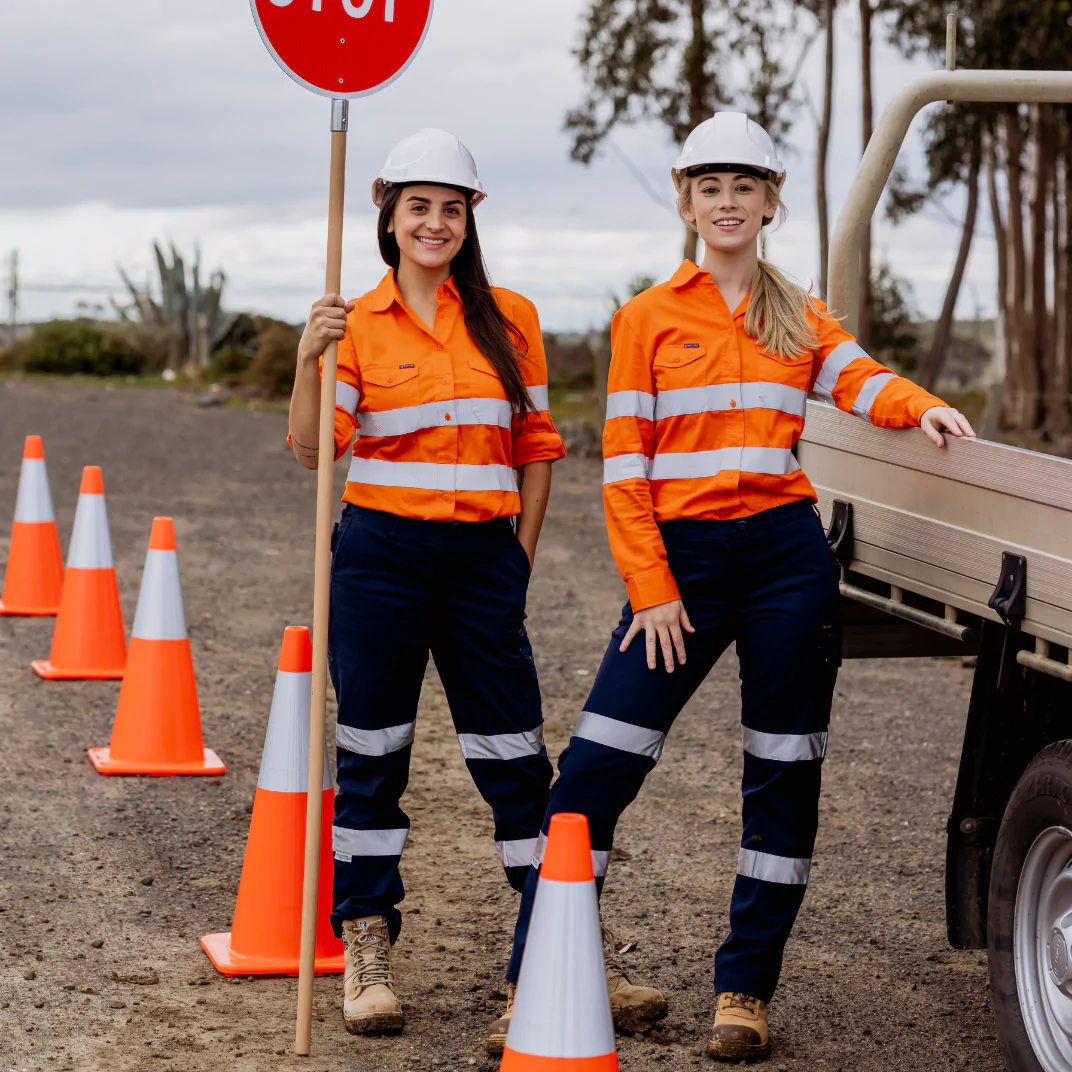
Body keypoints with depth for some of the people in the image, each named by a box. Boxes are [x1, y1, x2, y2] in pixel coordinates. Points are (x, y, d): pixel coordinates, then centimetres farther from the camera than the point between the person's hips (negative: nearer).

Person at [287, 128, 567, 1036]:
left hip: (482, 555, 1)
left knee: (514, 755, 2)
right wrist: (310, 361, -22)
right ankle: (368, 946, 14)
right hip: (382, 554, -1)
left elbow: (537, 447, 10)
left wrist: (522, 557, 6)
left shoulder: (509, 317, 6)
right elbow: (315, 449, -6)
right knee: (373, 752, 5)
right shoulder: (358, 323, 2)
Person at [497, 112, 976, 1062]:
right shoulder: (649, 319, 6)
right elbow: (624, 469, 1)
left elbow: (860, 380, -6)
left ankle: (746, 989, 16)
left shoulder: (802, 318, 13)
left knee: (784, 773, 5)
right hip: (684, 559, -2)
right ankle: (534, 985, 3)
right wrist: (651, 589, -7)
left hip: (788, 560, 2)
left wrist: (921, 407, -28)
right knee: (597, 768, -6)